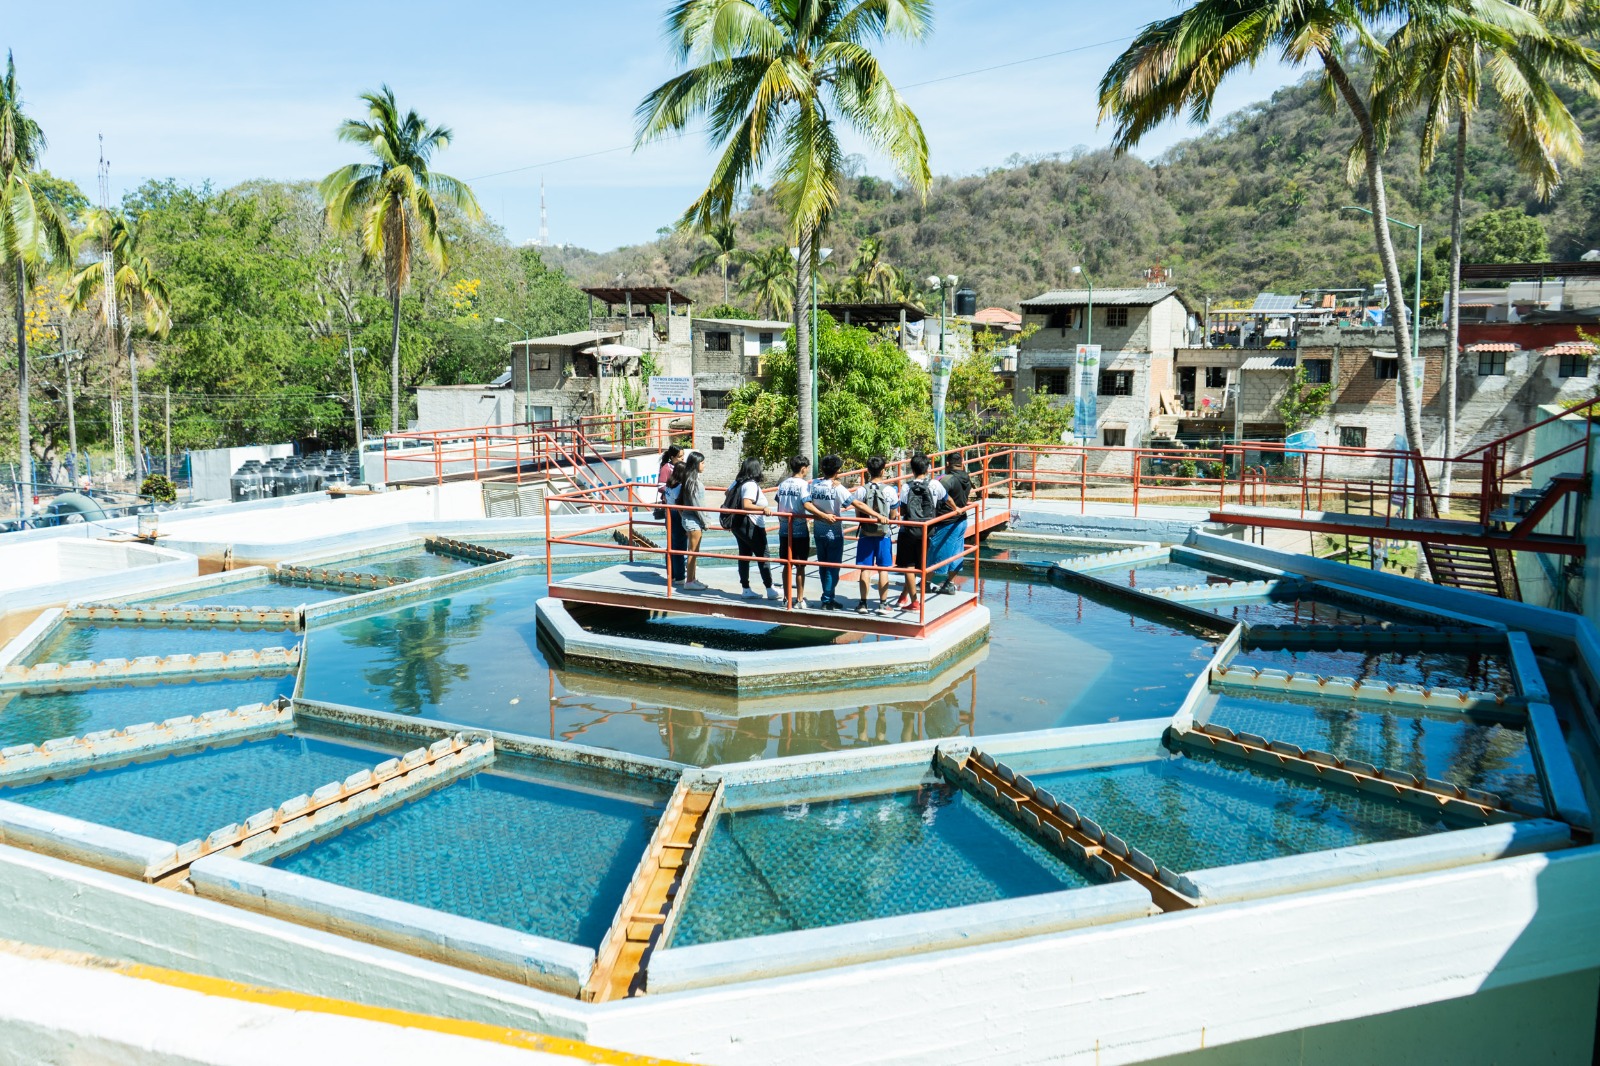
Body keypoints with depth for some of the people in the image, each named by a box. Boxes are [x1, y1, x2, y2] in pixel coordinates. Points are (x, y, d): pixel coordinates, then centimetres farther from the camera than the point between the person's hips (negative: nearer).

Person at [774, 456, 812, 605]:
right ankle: (799, 600, 5)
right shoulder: (803, 484, -10)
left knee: (787, 565, 12)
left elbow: (779, 507, 10)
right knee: (800, 566, 2)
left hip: (784, 530, 5)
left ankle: (787, 598, 16)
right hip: (800, 530, -5)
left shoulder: (782, 484, 8)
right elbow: (807, 505, -23)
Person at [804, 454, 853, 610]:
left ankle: (829, 597, 24)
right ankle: (827, 601, 5)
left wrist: (822, 515, -14)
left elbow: (807, 504, -11)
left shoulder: (814, 484, -4)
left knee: (822, 567, 15)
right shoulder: (837, 488, -18)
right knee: (833, 568, 4)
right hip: (834, 533, -5)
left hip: (819, 532, 5)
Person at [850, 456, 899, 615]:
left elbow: (858, 515, -8)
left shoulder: (861, 490, -6)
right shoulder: (889, 490, -7)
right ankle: (883, 604, 7)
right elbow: (892, 516, 0)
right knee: (883, 569, 5)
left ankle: (863, 603, 9)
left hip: (865, 534, 1)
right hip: (883, 534, -1)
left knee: (865, 569, 6)